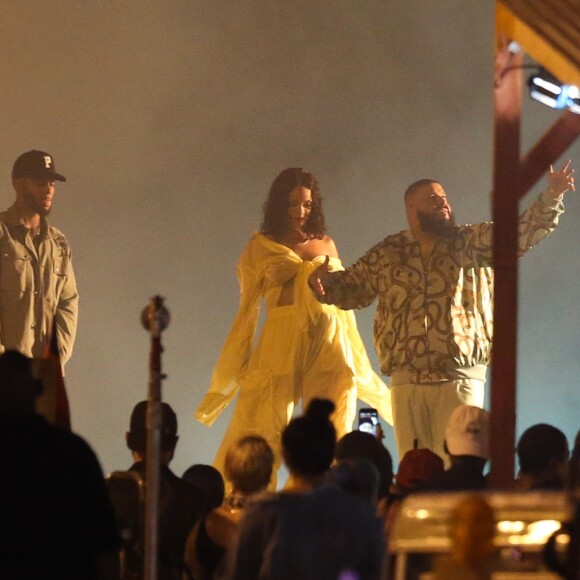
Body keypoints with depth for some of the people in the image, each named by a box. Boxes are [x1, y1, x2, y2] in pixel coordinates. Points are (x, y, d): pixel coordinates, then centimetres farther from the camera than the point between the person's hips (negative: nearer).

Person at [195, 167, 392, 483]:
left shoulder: (326, 244, 16)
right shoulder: (260, 246, 9)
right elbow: (248, 307, 7)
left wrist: (354, 361, 15)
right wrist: (239, 362, 1)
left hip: (329, 341, 3)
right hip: (281, 341, -3)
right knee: (261, 432, -7)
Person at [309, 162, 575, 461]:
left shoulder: (473, 243, 7)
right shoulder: (386, 254, 11)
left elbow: (521, 231, -2)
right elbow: (351, 288, 19)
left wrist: (551, 198, -16)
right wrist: (324, 283, -2)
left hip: (460, 379, -2)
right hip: (407, 380, 2)